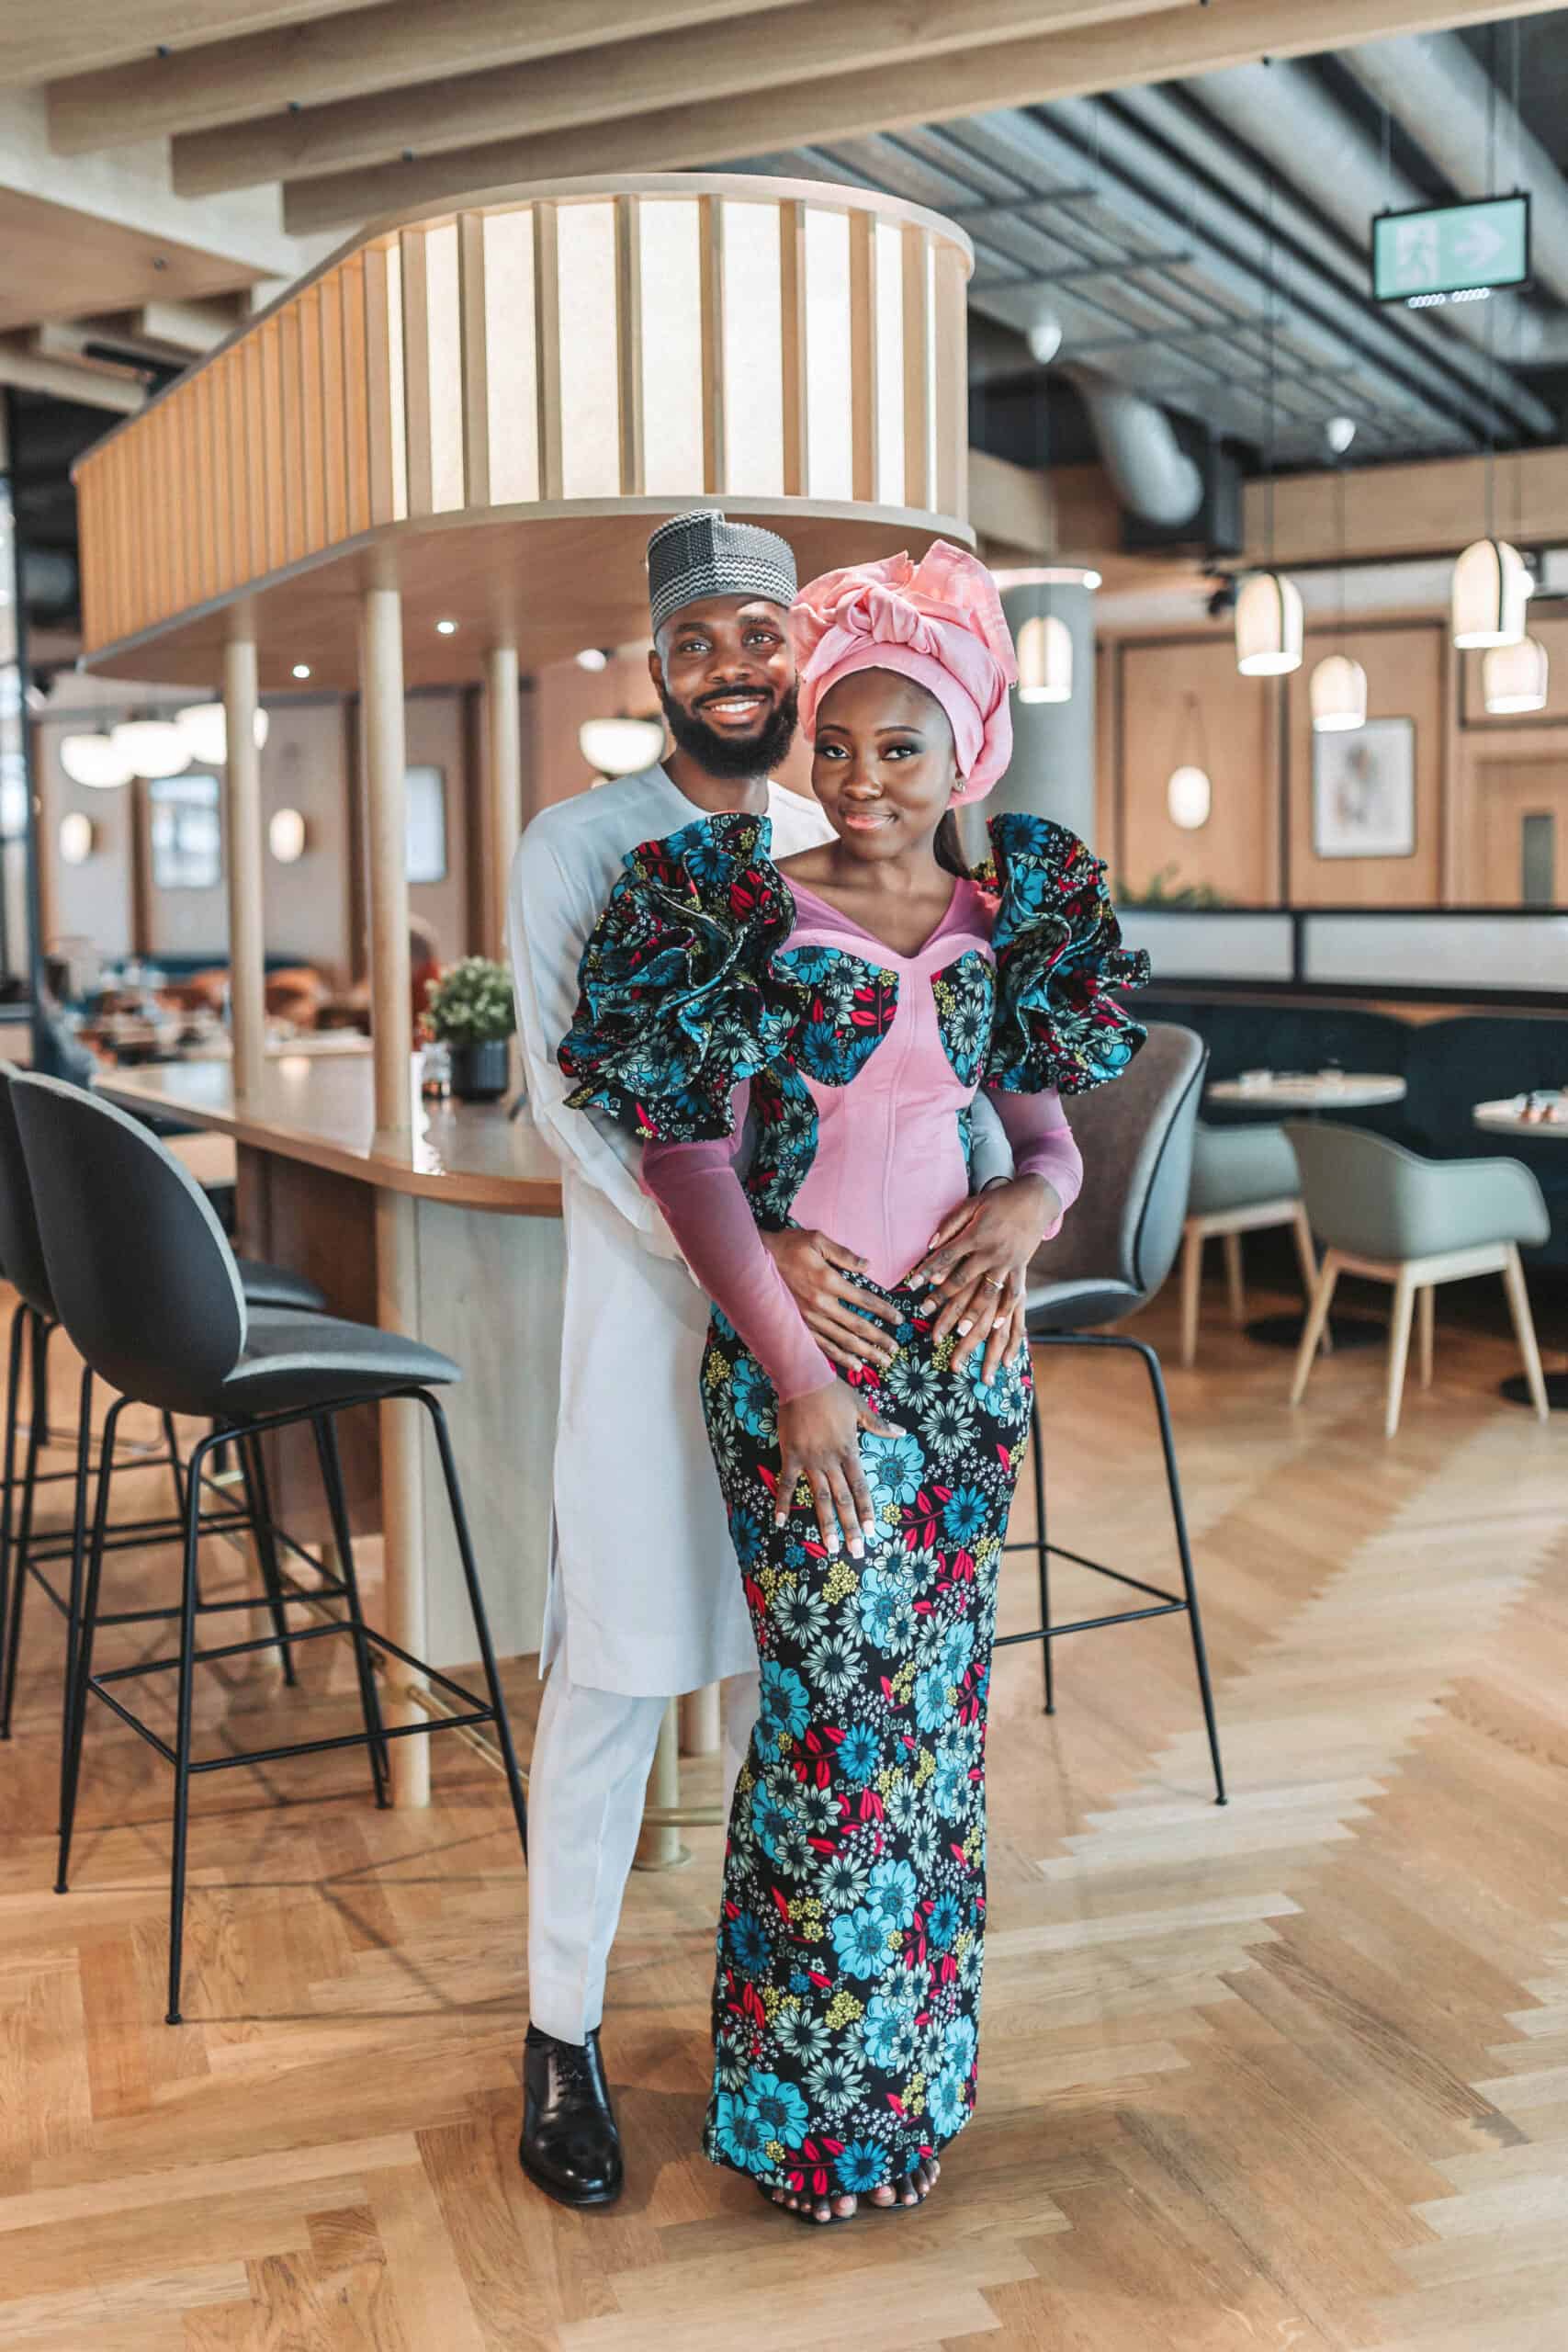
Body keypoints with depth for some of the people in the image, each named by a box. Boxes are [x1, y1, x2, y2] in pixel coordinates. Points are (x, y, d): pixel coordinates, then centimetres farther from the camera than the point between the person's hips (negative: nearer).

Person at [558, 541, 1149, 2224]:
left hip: (962, 1345, 5)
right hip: (796, 1345, -4)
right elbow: (685, 1153, -11)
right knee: (845, 1697, -3)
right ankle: (812, 2110, 17)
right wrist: (795, 1372, -16)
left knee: (939, 1699, 12)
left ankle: (911, 2065, 31)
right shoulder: (749, 910, -7)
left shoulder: (1013, 922, 6)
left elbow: (1050, 1120, 15)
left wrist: (1037, 1195, -10)